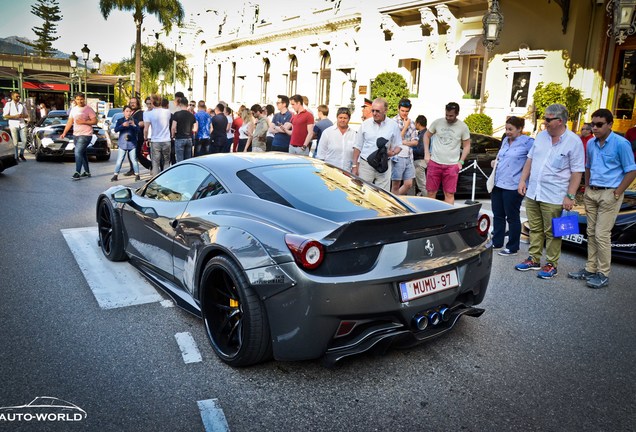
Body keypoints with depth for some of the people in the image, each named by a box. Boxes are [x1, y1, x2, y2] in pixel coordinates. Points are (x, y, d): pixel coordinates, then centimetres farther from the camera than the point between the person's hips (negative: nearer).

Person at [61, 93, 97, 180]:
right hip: (76, 135, 7)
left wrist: (83, 122, -18)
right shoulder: (73, 109, 12)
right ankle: (87, 172, 24)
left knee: (78, 152, -16)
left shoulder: (88, 109, -6)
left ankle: (77, 173, -14)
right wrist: (64, 133, 5)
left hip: (85, 135, -7)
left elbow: (95, 121, -9)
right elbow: (69, 122, 13)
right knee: (82, 153, 13)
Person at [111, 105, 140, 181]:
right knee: (119, 160, 1)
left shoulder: (133, 120, 4)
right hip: (122, 144, 0)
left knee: (134, 160, 1)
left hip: (132, 143, 0)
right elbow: (116, 129, -7)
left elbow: (138, 130, -5)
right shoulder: (120, 120, 4)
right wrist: (123, 125, -23)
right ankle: (115, 175, 5)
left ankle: (137, 174, 8)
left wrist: (134, 125, -24)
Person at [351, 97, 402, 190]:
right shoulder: (365, 124, 4)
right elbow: (357, 147, 8)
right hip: (365, 164, 0)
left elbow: (398, 146, 9)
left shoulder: (393, 125, 2)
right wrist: (354, 166, 3)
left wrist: (393, 153, -15)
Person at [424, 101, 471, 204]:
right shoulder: (437, 122, 0)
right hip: (434, 163, 1)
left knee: (449, 194, -1)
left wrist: (461, 162, -2)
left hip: (452, 165, -1)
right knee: (431, 192, 6)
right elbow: (427, 136, 12)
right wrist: (426, 154, 3)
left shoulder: (463, 127, -1)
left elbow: (466, 146, 7)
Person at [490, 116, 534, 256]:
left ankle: (512, 247, 15)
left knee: (512, 217, 4)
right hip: (498, 184, 7)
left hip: (513, 186, -7)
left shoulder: (527, 142, -11)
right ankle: (496, 242, 28)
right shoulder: (505, 140, 13)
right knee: (497, 215, 15)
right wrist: (495, 161, 6)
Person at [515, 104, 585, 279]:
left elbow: (577, 172, -9)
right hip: (532, 193, 6)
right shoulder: (541, 136, 8)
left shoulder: (574, 141, -9)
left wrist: (570, 196, -13)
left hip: (554, 197, -5)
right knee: (535, 229, 14)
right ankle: (534, 259, 26)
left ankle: (552, 264, 14)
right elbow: (530, 159, 17)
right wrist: (523, 180, 9)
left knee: (552, 232, 2)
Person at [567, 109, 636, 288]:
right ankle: (590, 269, 21)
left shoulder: (621, 143, -10)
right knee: (591, 233, 11)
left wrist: (616, 194, -12)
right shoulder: (591, 143, 8)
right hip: (592, 193, 7)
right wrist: (587, 190, 13)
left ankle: (603, 274, 4)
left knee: (602, 234, -6)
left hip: (609, 194, -6)